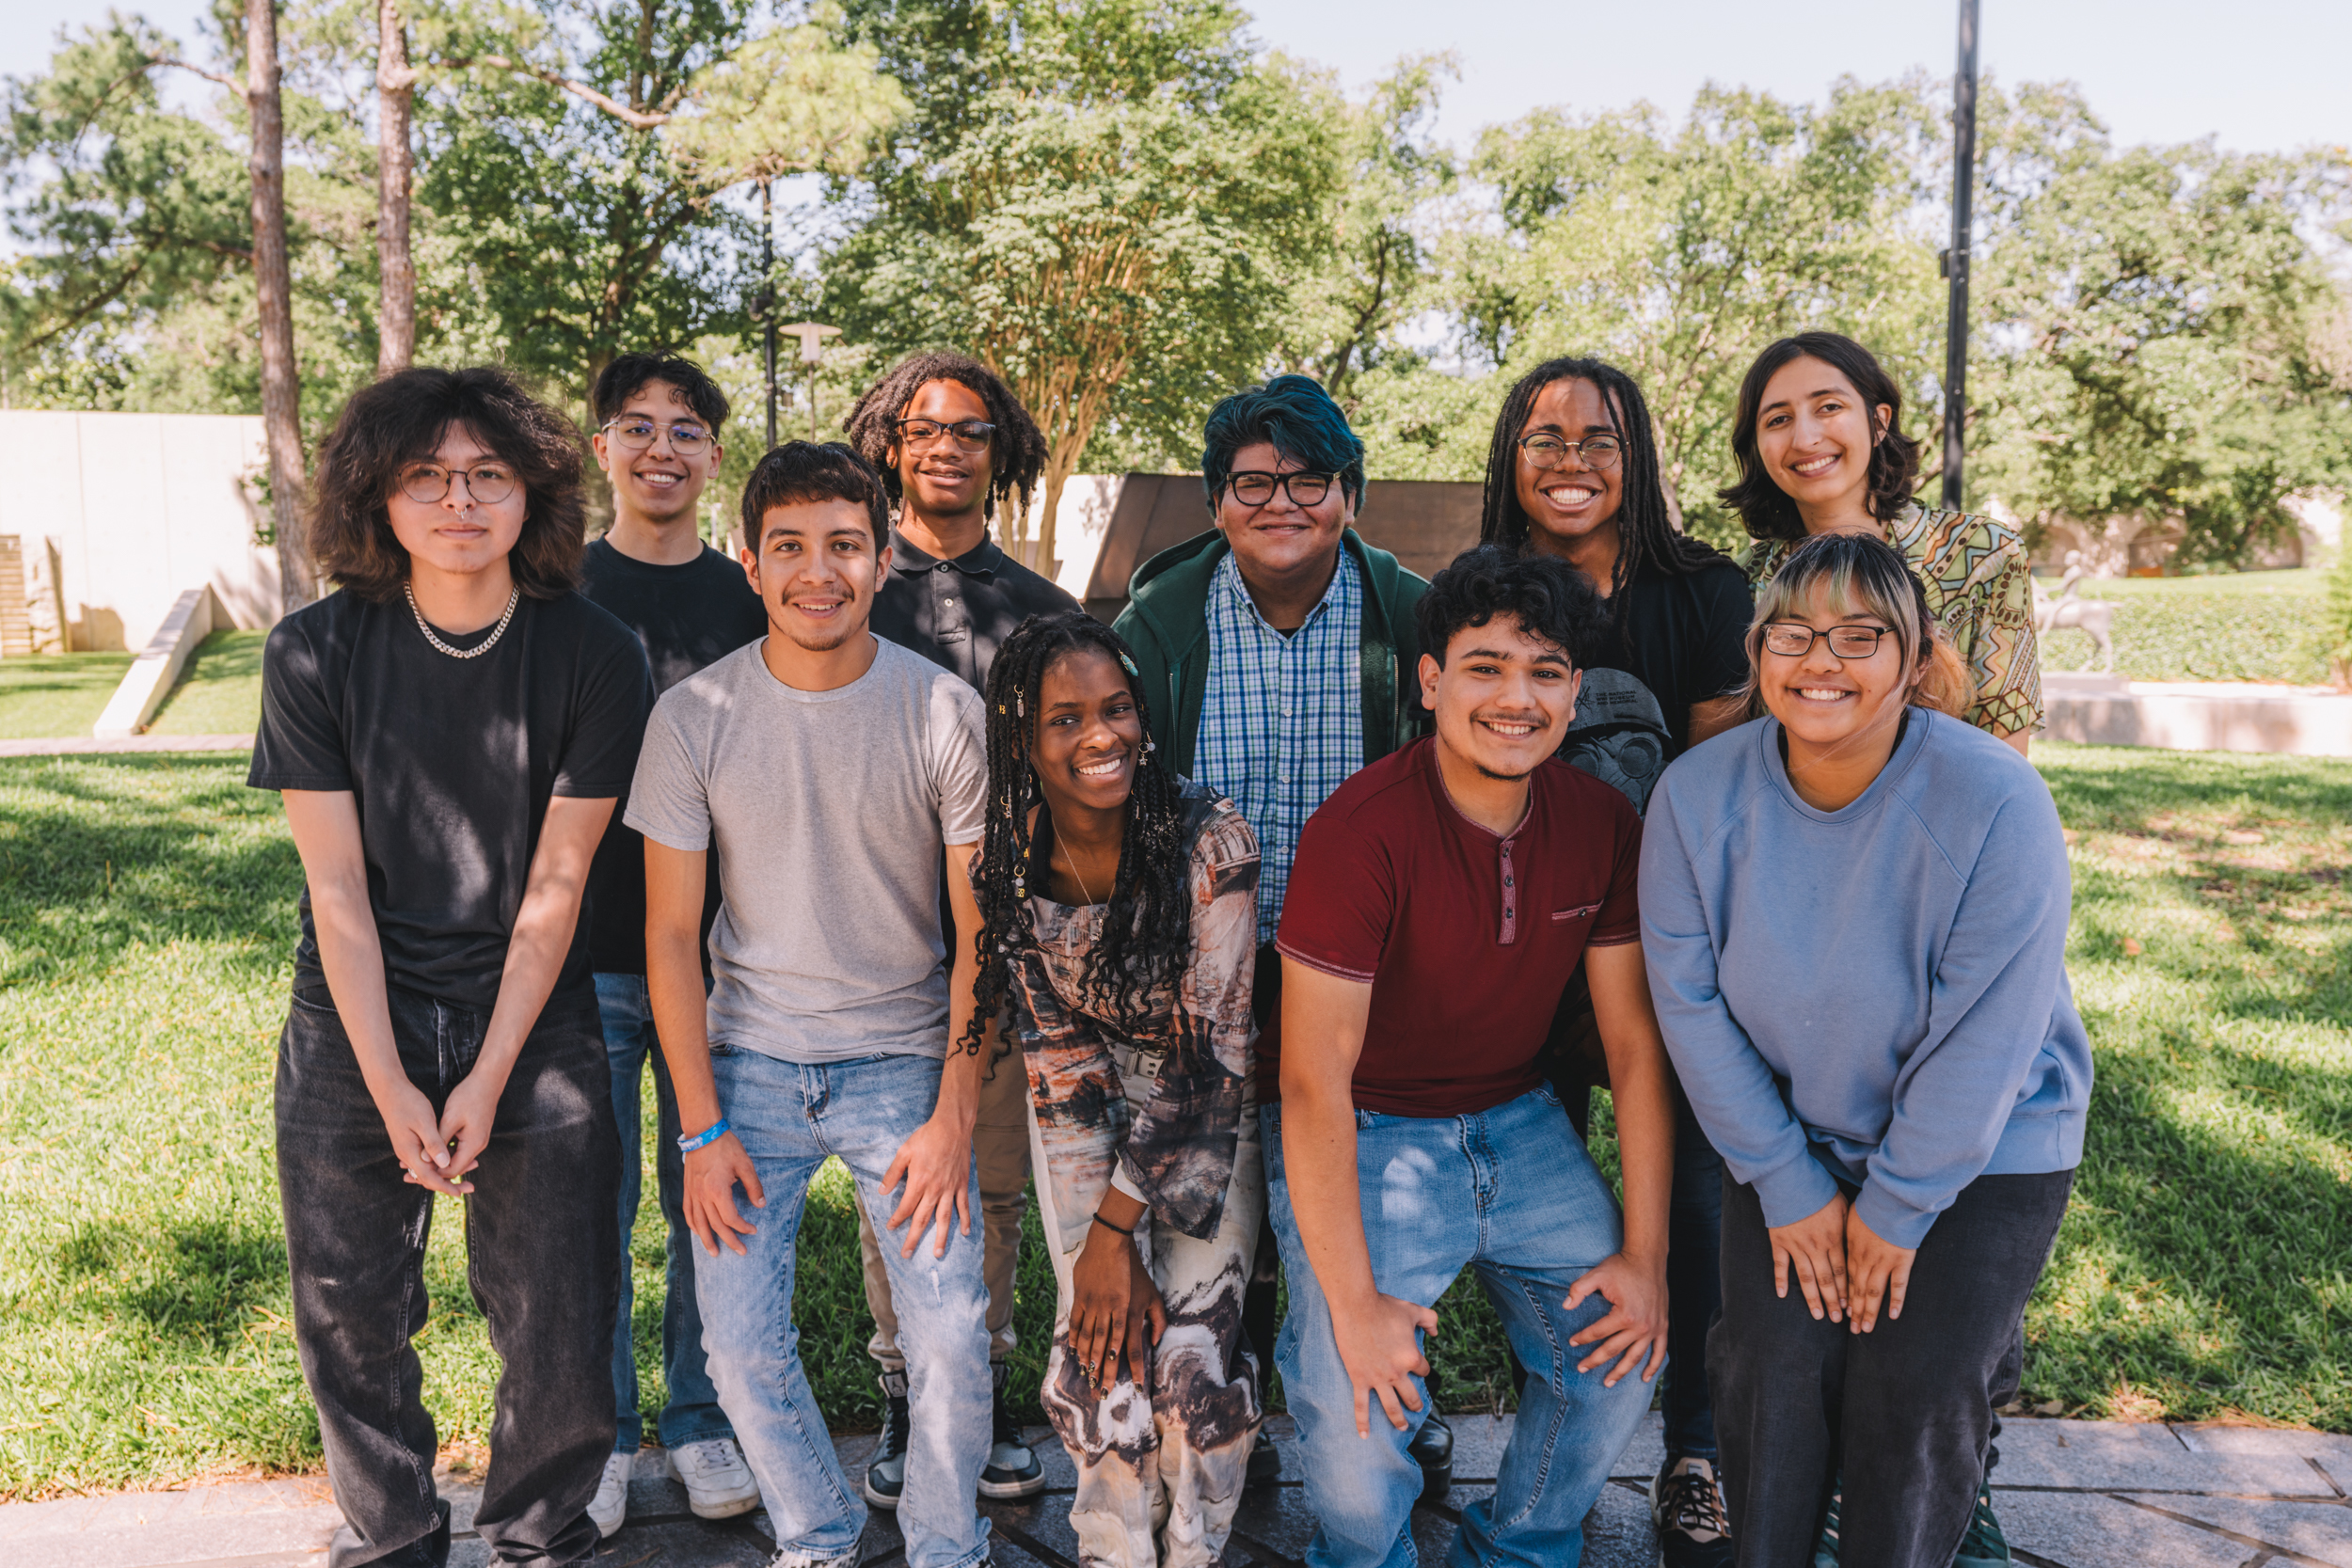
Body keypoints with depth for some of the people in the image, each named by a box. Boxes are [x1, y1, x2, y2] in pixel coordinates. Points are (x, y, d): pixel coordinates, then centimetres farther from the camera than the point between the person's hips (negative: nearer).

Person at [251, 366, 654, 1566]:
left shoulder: (594, 656, -10)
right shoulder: (315, 654, -8)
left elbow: (556, 885, -8)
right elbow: (337, 889, -7)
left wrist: (489, 1081, -11)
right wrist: (393, 1092, -11)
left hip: (534, 1019, -1)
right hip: (356, 1023, 1)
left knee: (559, 1332, 2)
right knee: (350, 1319, 10)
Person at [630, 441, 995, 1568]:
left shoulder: (945, 713, -9)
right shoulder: (693, 717, -6)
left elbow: (982, 932, -5)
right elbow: (670, 935, -1)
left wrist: (952, 1117, -9)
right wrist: (701, 1127, -4)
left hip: (903, 1055, -1)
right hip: (748, 1057, 1)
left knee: (951, 1339, -7)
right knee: (740, 1346, 1)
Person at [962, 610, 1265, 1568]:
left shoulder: (1210, 839, -24)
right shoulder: (1012, 864, -14)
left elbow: (1211, 1050, -21)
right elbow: (1058, 1061, -10)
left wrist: (1117, 1224, -17)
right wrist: (1101, 1248, -15)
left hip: (1207, 1114, -2)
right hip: (1084, 1113, 2)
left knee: (1194, 1348, -9)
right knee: (1103, 1344, -6)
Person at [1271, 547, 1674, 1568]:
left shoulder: (1603, 825, -6)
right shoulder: (1361, 831, -23)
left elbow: (1634, 1044, 1)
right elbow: (1314, 1080, -23)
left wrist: (1646, 1254, -2)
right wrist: (1353, 1303, -22)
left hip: (1517, 1120, 5)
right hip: (1363, 1135, -5)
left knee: (1621, 1354, -2)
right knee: (1360, 1415, -17)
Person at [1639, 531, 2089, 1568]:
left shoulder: (1994, 802, -23)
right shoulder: (1700, 794, -14)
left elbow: (1985, 1040, -18)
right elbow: (1691, 1001, -9)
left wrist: (1896, 1208, -12)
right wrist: (1786, 1186, -8)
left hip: (1986, 1146, -2)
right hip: (1788, 1132, 2)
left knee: (1912, 1387, -10)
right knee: (1774, 1364, -8)